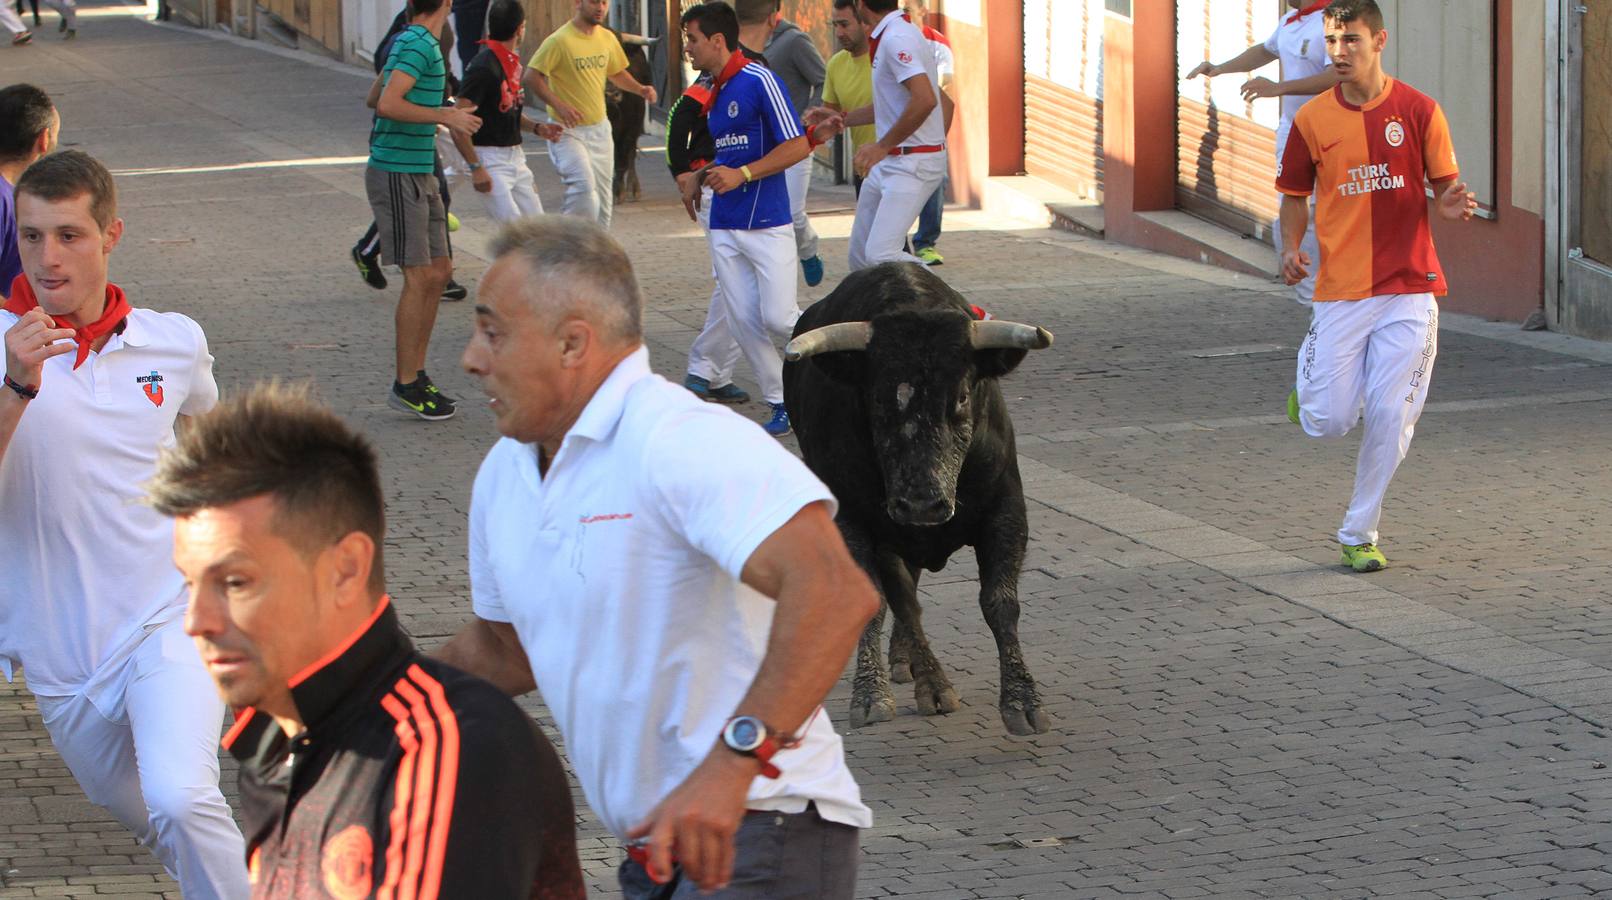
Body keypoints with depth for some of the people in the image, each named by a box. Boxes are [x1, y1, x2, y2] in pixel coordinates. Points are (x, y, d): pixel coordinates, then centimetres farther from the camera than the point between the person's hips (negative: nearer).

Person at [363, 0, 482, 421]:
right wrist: (445, 117, -20)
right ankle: (406, 385, -2)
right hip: (397, 176, -10)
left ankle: (416, 373, 17)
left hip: (419, 175, 10)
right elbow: (387, 105, -27)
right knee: (419, 276, -7)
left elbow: (374, 98, 23)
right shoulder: (419, 45, -16)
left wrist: (436, 108, 32)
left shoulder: (406, 41, 12)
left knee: (439, 272, 11)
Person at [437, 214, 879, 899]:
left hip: (756, 841, -9)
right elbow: (509, 650, 28)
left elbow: (834, 593, -33)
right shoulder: (504, 473, 12)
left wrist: (732, 764, -40)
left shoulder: (680, 442, -19)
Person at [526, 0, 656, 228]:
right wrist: (558, 105, -27)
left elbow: (617, 73, 22)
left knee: (602, 196, 10)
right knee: (583, 185, -24)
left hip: (600, 129, 7)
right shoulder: (560, 41, -15)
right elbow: (532, 76, -17)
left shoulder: (607, 38, 6)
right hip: (568, 131, -7)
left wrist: (640, 89, 3)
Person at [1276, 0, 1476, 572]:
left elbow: (1443, 191, 5)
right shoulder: (1313, 120, 2)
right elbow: (1296, 196, 13)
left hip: (1407, 288, -1)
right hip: (1340, 289, 1)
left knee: (1389, 417, -4)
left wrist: (1450, 207, -18)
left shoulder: (1418, 111, -1)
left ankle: (1359, 534, 12)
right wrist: (1292, 248, -6)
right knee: (1327, 423, -4)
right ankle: (1311, 384, 33)